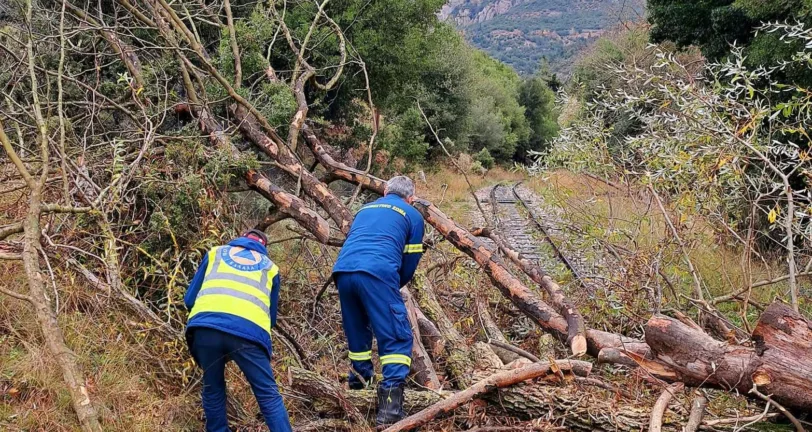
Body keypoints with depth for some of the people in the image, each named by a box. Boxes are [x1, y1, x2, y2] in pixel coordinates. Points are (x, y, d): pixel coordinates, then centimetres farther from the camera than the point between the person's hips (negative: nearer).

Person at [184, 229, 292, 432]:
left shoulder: (216, 252, 29)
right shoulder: (270, 267, 29)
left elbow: (189, 299, 27)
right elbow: (271, 315, 32)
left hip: (205, 326, 1)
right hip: (250, 330, -1)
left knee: (213, 391, 20)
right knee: (269, 396, 4)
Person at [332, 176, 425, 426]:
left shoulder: (365, 209, 33)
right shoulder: (413, 215, 20)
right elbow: (410, 262, 18)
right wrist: (394, 287, 36)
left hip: (343, 271, 5)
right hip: (377, 273, -5)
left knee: (357, 335, 22)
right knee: (396, 337, -2)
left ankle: (358, 390, 33)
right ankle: (389, 409, -11)